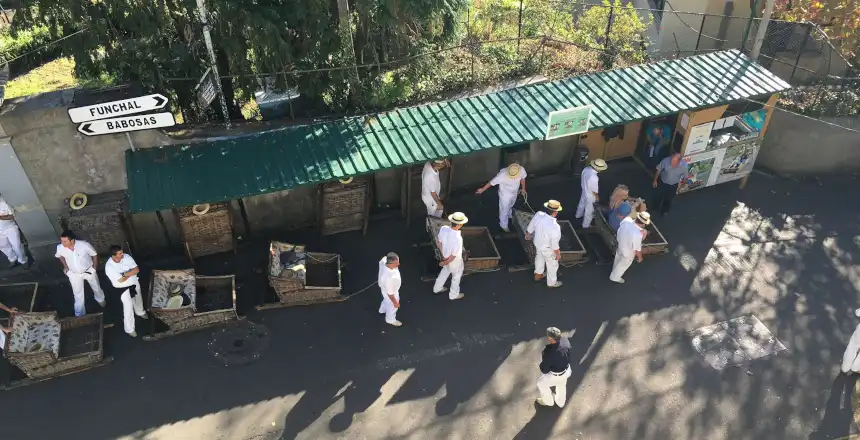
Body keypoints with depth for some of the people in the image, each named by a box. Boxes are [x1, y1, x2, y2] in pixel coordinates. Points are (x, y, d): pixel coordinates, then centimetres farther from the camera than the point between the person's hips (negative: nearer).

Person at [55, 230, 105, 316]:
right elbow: (59, 256, 0)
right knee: (78, 293, 16)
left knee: (96, 287, 24)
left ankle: (101, 299, 57)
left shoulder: (84, 245, -35)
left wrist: (95, 267, -7)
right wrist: (65, 266, 1)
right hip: (74, 274, 1)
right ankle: (79, 314, 35)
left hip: (89, 270, -1)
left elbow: (94, 254, -15)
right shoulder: (60, 248, -27)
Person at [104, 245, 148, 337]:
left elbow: (137, 269, -16)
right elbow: (120, 280, -29)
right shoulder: (109, 266, -28)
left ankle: (140, 312, 60)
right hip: (123, 288, -5)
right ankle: (129, 329, 17)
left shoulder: (126, 256, -16)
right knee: (128, 307, -2)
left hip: (135, 283, 5)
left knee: (138, 299, 27)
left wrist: (124, 274, -26)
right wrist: (131, 273, -17)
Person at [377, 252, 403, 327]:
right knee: (392, 306, 26)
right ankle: (391, 319, 58)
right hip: (391, 292, -7)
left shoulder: (384, 260, -30)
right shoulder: (388, 278, -49)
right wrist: (395, 302, -15)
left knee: (386, 300, 39)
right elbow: (390, 293, -33)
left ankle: (382, 310, 71)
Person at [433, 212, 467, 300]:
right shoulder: (457, 239, -41)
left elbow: (440, 243, -6)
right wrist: (445, 263, -12)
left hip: (445, 256, 6)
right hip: (454, 260, -6)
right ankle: (454, 295, 46)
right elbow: (453, 256, -29)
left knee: (445, 272, 34)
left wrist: (443, 256, 4)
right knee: (456, 277, 23)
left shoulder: (443, 229, -23)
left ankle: (437, 288, 54)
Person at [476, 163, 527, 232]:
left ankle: (509, 215, 64)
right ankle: (504, 225, 41)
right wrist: (482, 189, -17)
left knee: (510, 206, 33)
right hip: (505, 194, -5)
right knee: (504, 210, 16)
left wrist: (523, 188, 11)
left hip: (514, 192, 5)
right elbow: (492, 182, -28)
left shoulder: (522, 170, -28)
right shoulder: (503, 174, -41)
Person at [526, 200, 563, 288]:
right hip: (548, 249, -6)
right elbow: (555, 244, -27)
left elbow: (530, 228, -5)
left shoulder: (538, 215, -24)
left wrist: (528, 235, 17)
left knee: (539, 258, 35)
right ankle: (551, 283, 47)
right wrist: (558, 254, -8)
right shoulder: (555, 227, -40)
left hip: (537, 243, 6)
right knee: (552, 265, 23)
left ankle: (538, 275, 60)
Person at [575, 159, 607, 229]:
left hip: (584, 191, 7)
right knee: (589, 211, 16)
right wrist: (597, 197, -7)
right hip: (590, 196, -7)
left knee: (582, 204, 34)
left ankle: (578, 215, 60)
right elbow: (594, 190, -27)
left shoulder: (586, 169, -19)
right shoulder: (594, 177, -41)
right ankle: (586, 225, 35)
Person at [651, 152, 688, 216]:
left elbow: (684, 177, -11)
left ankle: (664, 211, 54)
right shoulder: (666, 160, -32)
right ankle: (655, 207, 57)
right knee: (657, 196, 25)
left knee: (668, 199, 25)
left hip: (673, 186, 0)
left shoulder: (684, 166, -31)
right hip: (662, 182, 0)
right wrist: (655, 180, -1)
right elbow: (658, 170, -13)